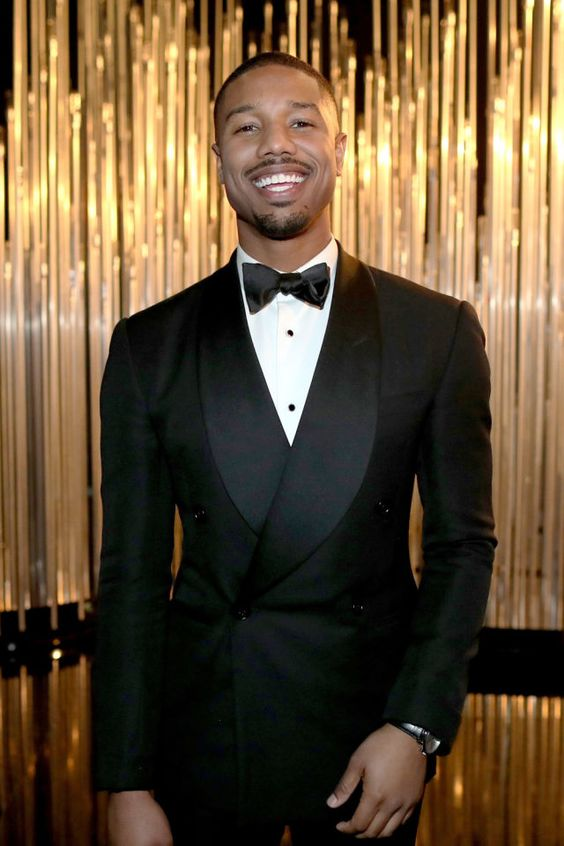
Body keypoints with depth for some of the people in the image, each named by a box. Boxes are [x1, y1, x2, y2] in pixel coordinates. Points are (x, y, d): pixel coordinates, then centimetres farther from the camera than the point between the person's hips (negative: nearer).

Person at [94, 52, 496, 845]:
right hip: (201, 742, 1)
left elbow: (462, 542, 0)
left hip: (370, 743, 0)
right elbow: (131, 573, -2)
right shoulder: (149, 345, -3)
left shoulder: (438, 331, -4)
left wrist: (417, 726, -9)